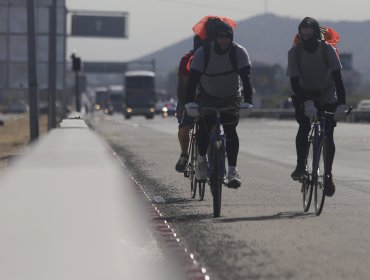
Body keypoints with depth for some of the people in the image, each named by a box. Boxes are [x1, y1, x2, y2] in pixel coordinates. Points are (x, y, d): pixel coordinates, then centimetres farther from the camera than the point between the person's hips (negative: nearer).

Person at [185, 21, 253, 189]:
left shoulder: (239, 52, -20)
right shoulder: (203, 52, -21)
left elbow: (245, 78, -28)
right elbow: (193, 78, -29)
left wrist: (248, 102, -41)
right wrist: (189, 102, -43)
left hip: (231, 98, 0)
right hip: (207, 97, 0)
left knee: (230, 130, -18)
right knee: (204, 127, -19)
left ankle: (232, 171, -20)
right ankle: (202, 159, 7)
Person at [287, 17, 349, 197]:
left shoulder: (327, 50, -18)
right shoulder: (294, 52, -16)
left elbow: (337, 78, -22)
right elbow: (294, 82, -22)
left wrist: (342, 104, -34)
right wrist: (307, 102, -38)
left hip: (328, 98, 0)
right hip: (305, 96, 0)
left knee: (328, 135, -9)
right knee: (304, 127, -24)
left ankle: (328, 175, 3)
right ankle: (300, 166, -11)